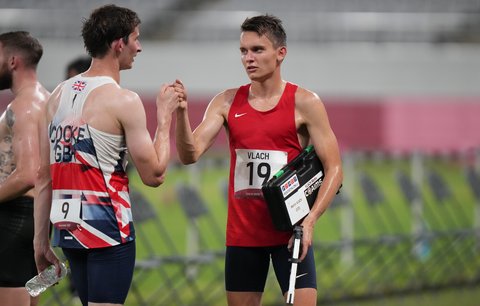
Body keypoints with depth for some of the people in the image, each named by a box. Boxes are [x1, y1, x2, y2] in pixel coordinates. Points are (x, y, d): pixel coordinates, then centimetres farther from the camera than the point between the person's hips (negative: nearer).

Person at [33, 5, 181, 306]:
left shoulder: (58, 95, 9)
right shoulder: (123, 101, -11)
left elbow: (43, 176, 11)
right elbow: (154, 174, -9)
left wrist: (41, 240, 16)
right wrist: (165, 116, 2)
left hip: (68, 226, 7)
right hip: (107, 230, -7)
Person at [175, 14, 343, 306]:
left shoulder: (304, 103, -4)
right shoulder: (227, 102, 5)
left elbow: (334, 169, -5)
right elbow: (190, 154, -4)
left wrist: (310, 220, -18)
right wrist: (182, 113, -22)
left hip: (290, 231, -3)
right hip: (242, 234, 3)